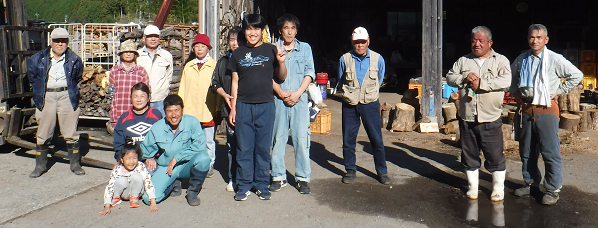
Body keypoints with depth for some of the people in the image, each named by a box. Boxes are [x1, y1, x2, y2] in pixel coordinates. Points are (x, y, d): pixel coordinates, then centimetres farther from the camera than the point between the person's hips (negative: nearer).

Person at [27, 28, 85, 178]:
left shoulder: (74, 60, -1)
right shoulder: (39, 58, 1)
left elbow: (78, 77, 18)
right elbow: (31, 73, 20)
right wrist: (38, 88, 18)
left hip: (67, 96, -1)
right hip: (46, 97, 1)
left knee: (71, 133, 3)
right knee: (43, 133, 6)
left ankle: (75, 163, 15)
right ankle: (40, 165, 18)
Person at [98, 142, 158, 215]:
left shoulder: (141, 167, -24)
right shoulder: (117, 171, -22)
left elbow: (148, 183, -25)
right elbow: (109, 187, -21)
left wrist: (153, 203, -30)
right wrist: (107, 207, -28)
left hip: (136, 190, 0)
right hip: (124, 193, 0)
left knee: (136, 176, -30)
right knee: (122, 181, -34)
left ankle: (134, 197, -5)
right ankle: (116, 197, -1)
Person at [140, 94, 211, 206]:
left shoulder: (192, 122, -12)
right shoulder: (156, 128, -2)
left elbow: (199, 145, -22)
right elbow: (145, 149, 15)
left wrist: (176, 158, -20)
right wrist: (149, 159, -2)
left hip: (187, 165, -2)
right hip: (165, 168, 2)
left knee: (203, 157, -35)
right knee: (149, 198, -19)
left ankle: (193, 191, -7)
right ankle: (172, 184, 17)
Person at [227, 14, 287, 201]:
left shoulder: (271, 50, 5)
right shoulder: (238, 54, 10)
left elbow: (281, 77, 10)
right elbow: (235, 82, 12)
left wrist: (281, 62, -10)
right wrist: (232, 108, 8)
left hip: (265, 105, -1)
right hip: (243, 106, 1)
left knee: (263, 148, 5)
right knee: (244, 148, 5)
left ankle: (262, 184, 17)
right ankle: (244, 185, 15)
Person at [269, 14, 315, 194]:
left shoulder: (305, 48, 12)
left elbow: (309, 73, 5)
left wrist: (297, 93, -7)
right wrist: (282, 94, -9)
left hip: (299, 99, 0)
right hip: (278, 99, 0)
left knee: (302, 137, -3)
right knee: (278, 137, 3)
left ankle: (302, 178, 5)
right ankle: (278, 177, 13)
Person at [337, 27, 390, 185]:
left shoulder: (378, 59, 0)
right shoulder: (345, 59, -1)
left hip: (370, 104, 0)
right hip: (350, 105, 1)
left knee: (377, 139, 1)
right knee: (348, 139, 6)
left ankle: (382, 171, 14)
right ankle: (350, 170, 21)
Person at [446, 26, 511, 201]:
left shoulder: (501, 60, 2)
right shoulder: (463, 61, 12)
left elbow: (506, 81, -13)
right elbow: (450, 78, 7)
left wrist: (481, 83, -17)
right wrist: (464, 78, -11)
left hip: (491, 120, -3)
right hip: (466, 119, 3)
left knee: (495, 156, 4)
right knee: (469, 155, 12)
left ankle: (498, 189, 20)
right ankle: (473, 187, 27)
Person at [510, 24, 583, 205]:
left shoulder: (555, 59, -5)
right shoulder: (521, 60, 8)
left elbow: (576, 75, -2)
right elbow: (511, 77, 25)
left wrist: (558, 92, -4)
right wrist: (515, 93, 10)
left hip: (546, 110, -4)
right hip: (525, 109, 5)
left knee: (550, 152, -4)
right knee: (526, 151, 12)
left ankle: (553, 190, 6)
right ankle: (530, 183, 26)